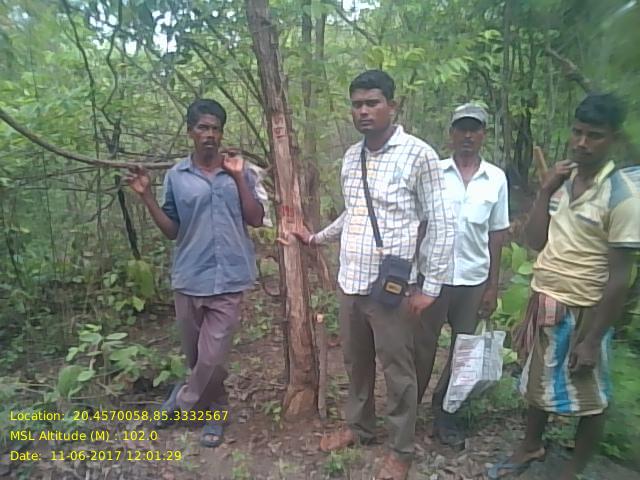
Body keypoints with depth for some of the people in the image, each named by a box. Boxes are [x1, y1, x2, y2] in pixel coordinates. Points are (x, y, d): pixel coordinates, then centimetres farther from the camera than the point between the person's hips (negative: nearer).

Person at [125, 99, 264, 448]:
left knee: (212, 357, -2)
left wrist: (239, 177, -9)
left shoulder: (239, 172, 2)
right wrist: (146, 196, -6)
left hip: (228, 279, -1)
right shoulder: (176, 176, 4)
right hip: (189, 279, 2)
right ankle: (214, 412, 37)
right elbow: (171, 230, 5)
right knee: (197, 356, 14)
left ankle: (183, 400, 28)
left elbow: (256, 220, -4)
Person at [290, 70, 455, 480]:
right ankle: (359, 427, 44)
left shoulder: (418, 154, -11)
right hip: (350, 282, 6)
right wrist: (317, 238, 18)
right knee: (356, 362, 21)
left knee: (397, 371, 10)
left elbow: (442, 224, -10)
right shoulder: (351, 157, 8)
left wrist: (430, 287, -12)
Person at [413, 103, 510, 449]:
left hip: (474, 280, 3)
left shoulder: (496, 179, 3)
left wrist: (493, 286, 5)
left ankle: (444, 412, 32)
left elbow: (496, 235, 6)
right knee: (423, 346, 9)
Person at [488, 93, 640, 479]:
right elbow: (535, 241, -1)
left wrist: (593, 340, -16)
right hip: (544, 300, 6)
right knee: (539, 382, 22)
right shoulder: (563, 179, 2)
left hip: (584, 311, -6)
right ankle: (531, 448, 45)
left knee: (589, 396, 13)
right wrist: (545, 190, -8)